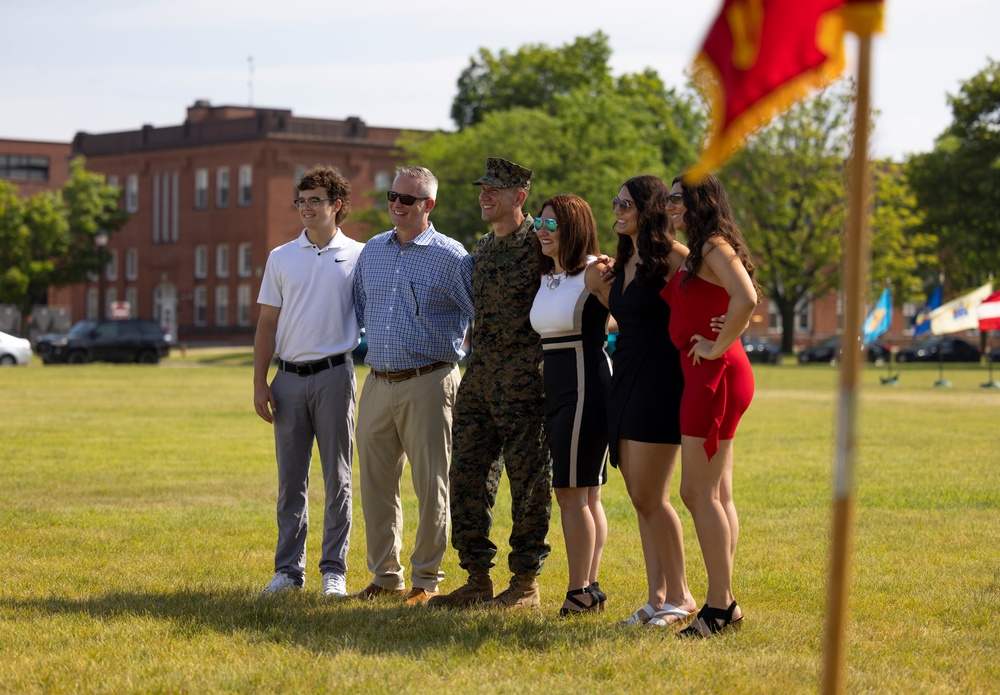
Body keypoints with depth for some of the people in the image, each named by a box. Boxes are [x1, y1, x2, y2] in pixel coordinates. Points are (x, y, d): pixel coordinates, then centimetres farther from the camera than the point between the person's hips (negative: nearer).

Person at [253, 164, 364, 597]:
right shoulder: (281, 258, 10)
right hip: (290, 377, 2)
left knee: (337, 479, 1)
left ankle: (334, 570, 7)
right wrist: (259, 382, 2)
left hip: (334, 374, -2)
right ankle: (288, 569, 11)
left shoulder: (359, 256, 3)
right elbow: (267, 324, 10)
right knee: (290, 479, 6)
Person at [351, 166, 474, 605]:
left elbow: (482, 314, 1)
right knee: (376, 484, 8)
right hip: (377, 383, 5)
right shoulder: (371, 251, 13)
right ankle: (385, 575, 19)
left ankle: (426, 580, 7)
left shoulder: (450, 257, -4)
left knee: (431, 486, -2)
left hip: (427, 383, -5)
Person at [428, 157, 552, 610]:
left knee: (528, 481, -1)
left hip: (525, 383, -8)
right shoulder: (480, 251, 17)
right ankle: (478, 578, 15)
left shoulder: (540, 245, -7)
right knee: (467, 476, 7)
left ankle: (526, 583, 7)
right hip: (478, 379, 8)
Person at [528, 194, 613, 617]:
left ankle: (579, 593, -5)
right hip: (556, 389, 8)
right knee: (586, 495, 11)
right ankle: (591, 589, 16)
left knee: (571, 492, -9)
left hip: (586, 387, -8)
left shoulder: (594, 273, -11)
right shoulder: (546, 277, 13)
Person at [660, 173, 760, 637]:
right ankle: (725, 603, 14)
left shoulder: (715, 247, -12)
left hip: (714, 375, -10)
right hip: (704, 378, 10)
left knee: (699, 492, -9)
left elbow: (746, 300, -28)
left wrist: (718, 348, -19)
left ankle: (719, 607, -6)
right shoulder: (694, 255, 18)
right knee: (718, 494, 10)